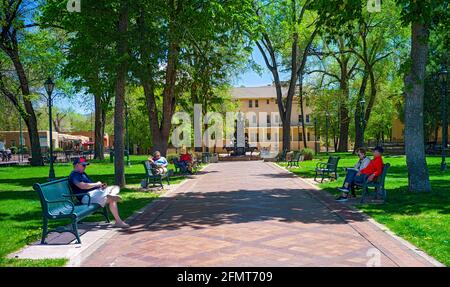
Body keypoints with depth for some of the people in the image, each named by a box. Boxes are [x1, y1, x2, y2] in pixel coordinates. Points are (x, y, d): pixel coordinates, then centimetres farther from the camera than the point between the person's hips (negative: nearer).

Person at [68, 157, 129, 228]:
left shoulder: (82, 173, 27)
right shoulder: (74, 175, -6)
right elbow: (82, 186, -22)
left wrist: (100, 185, 9)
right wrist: (96, 184, -9)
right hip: (87, 196, -11)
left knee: (115, 187, -2)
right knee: (111, 199, -31)